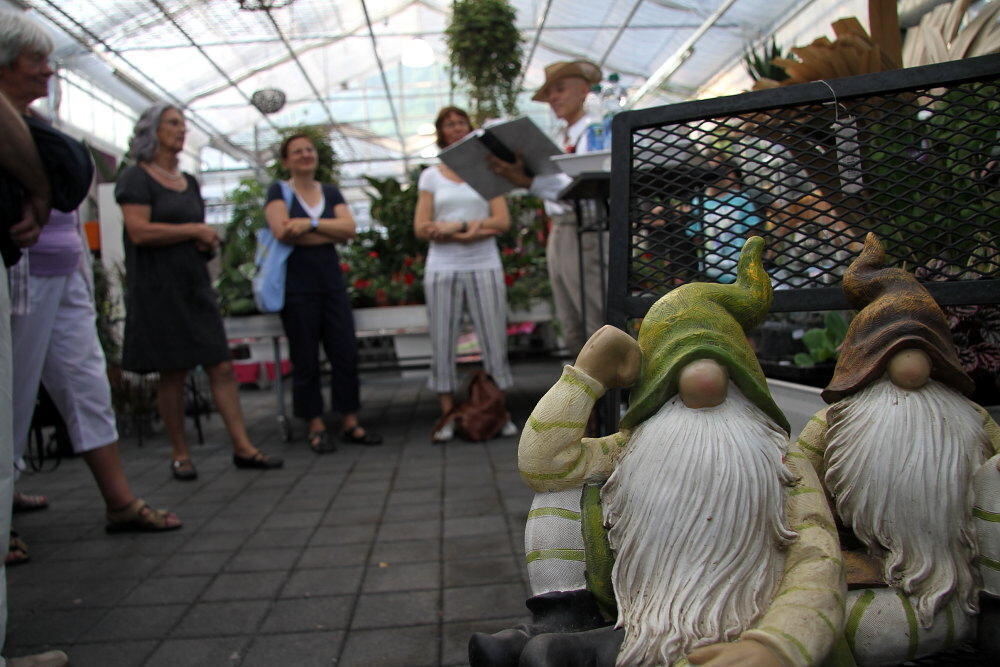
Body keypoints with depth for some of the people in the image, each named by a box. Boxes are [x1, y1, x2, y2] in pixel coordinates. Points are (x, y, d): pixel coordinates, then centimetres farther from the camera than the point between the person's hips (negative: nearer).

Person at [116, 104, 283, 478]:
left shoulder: (188, 182, 18)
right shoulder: (136, 178, -3)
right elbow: (139, 231, -16)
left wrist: (207, 243, 5)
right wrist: (194, 230, -11)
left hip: (195, 285, 6)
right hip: (158, 289, -6)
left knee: (222, 367, -1)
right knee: (172, 374, -1)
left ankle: (243, 448, 0)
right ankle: (180, 454, 11)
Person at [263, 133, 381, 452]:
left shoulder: (331, 192, 14)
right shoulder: (279, 191, 4)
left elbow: (349, 227, -1)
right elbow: (282, 231, -13)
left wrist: (310, 224, -13)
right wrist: (330, 232, -7)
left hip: (332, 282, 4)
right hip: (297, 285, -3)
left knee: (345, 353, 0)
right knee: (305, 360, 0)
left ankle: (350, 423, 8)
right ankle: (316, 427, 9)